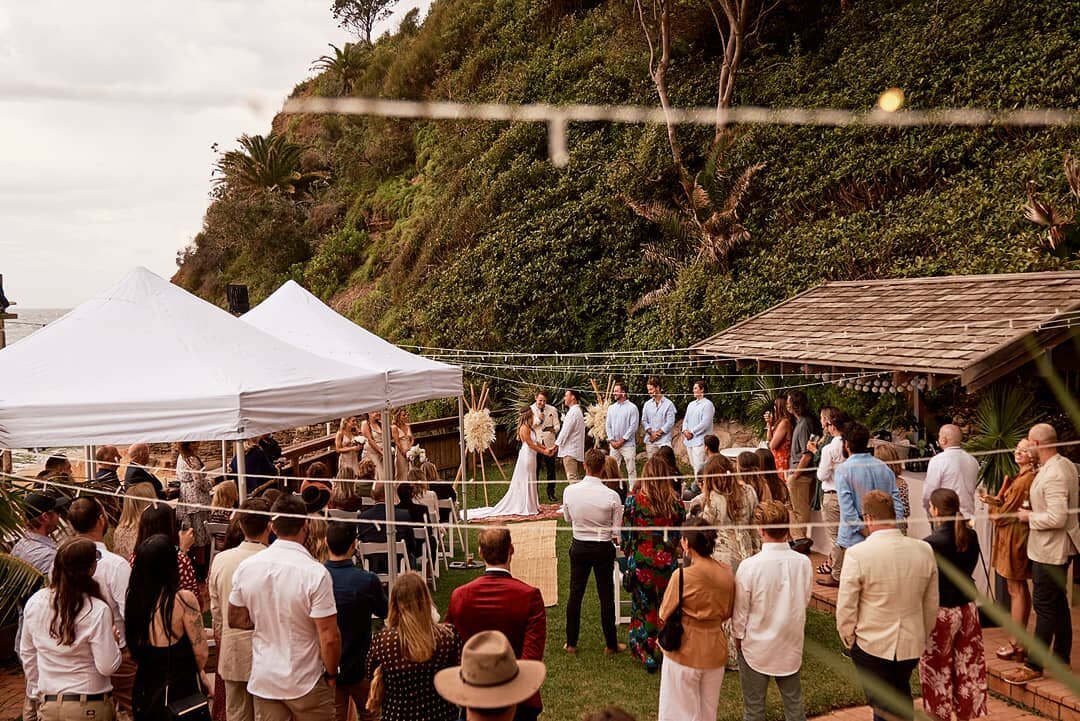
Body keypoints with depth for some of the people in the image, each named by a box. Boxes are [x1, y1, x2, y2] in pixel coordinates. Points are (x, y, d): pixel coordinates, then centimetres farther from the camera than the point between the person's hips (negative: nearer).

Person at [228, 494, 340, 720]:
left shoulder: (247, 566, -7)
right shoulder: (316, 573, -22)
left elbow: (236, 620, 6)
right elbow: (329, 637, -20)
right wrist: (331, 674, -5)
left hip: (263, 680, 4)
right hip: (306, 684, -4)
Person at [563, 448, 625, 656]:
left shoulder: (569, 491, -13)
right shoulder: (612, 496, -19)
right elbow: (617, 531, -11)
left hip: (579, 547, 2)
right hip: (603, 548, -2)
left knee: (575, 594, 14)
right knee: (606, 596, 11)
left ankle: (571, 643, 25)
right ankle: (611, 644, 24)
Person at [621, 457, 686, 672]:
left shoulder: (634, 499, -10)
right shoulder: (675, 502, -4)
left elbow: (626, 531, -5)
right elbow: (681, 533, 4)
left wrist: (627, 552, 11)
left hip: (641, 560, -2)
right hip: (667, 560, 2)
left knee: (643, 606, 12)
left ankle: (647, 656, 18)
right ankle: (666, 653, 25)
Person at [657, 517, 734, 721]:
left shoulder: (683, 575, -22)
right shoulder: (726, 573, -7)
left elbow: (664, 614, -10)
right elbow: (727, 613, 7)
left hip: (685, 650, -4)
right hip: (715, 649, 5)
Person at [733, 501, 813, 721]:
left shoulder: (749, 566, -25)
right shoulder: (803, 563, -15)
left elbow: (740, 610, -13)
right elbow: (805, 601, 2)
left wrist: (738, 637, 5)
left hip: (756, 647, -3)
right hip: (791, 645, 3)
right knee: (794, 702, 22)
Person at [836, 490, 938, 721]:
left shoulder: (857, 554, -21)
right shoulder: (924, 550, -8)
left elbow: (846, 607, -14)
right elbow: (932, 605, 4)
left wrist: (848, 640, 3)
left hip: (872, 644, -4)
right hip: (911, 645, 5)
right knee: (902, 697, 26)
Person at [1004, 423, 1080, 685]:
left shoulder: (1053, 475, -26)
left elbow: (1057, 518, -30)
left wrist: (1029, 516, -15)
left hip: (1050, 550, -10)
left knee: (1044, 607, -3)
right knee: (1058, 602, 19)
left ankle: (1034, 666, 5)